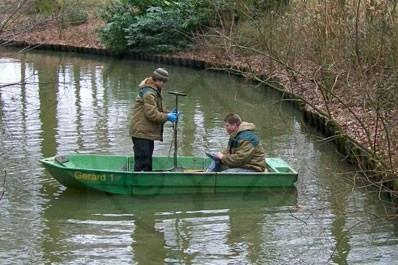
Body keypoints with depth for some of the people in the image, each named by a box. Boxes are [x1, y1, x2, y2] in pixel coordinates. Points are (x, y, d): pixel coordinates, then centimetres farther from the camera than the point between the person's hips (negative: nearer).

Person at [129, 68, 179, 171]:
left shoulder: (155, 92, 16)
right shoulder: (149, 93, -18)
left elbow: (158, 111, 21)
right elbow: (152, 114, -23)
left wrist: (168, 114, 4)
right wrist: (167, 117, -17)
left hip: (147, 132, 11)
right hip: (141, 132, -11)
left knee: (148, 159, 17)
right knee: (142, 160, -10)